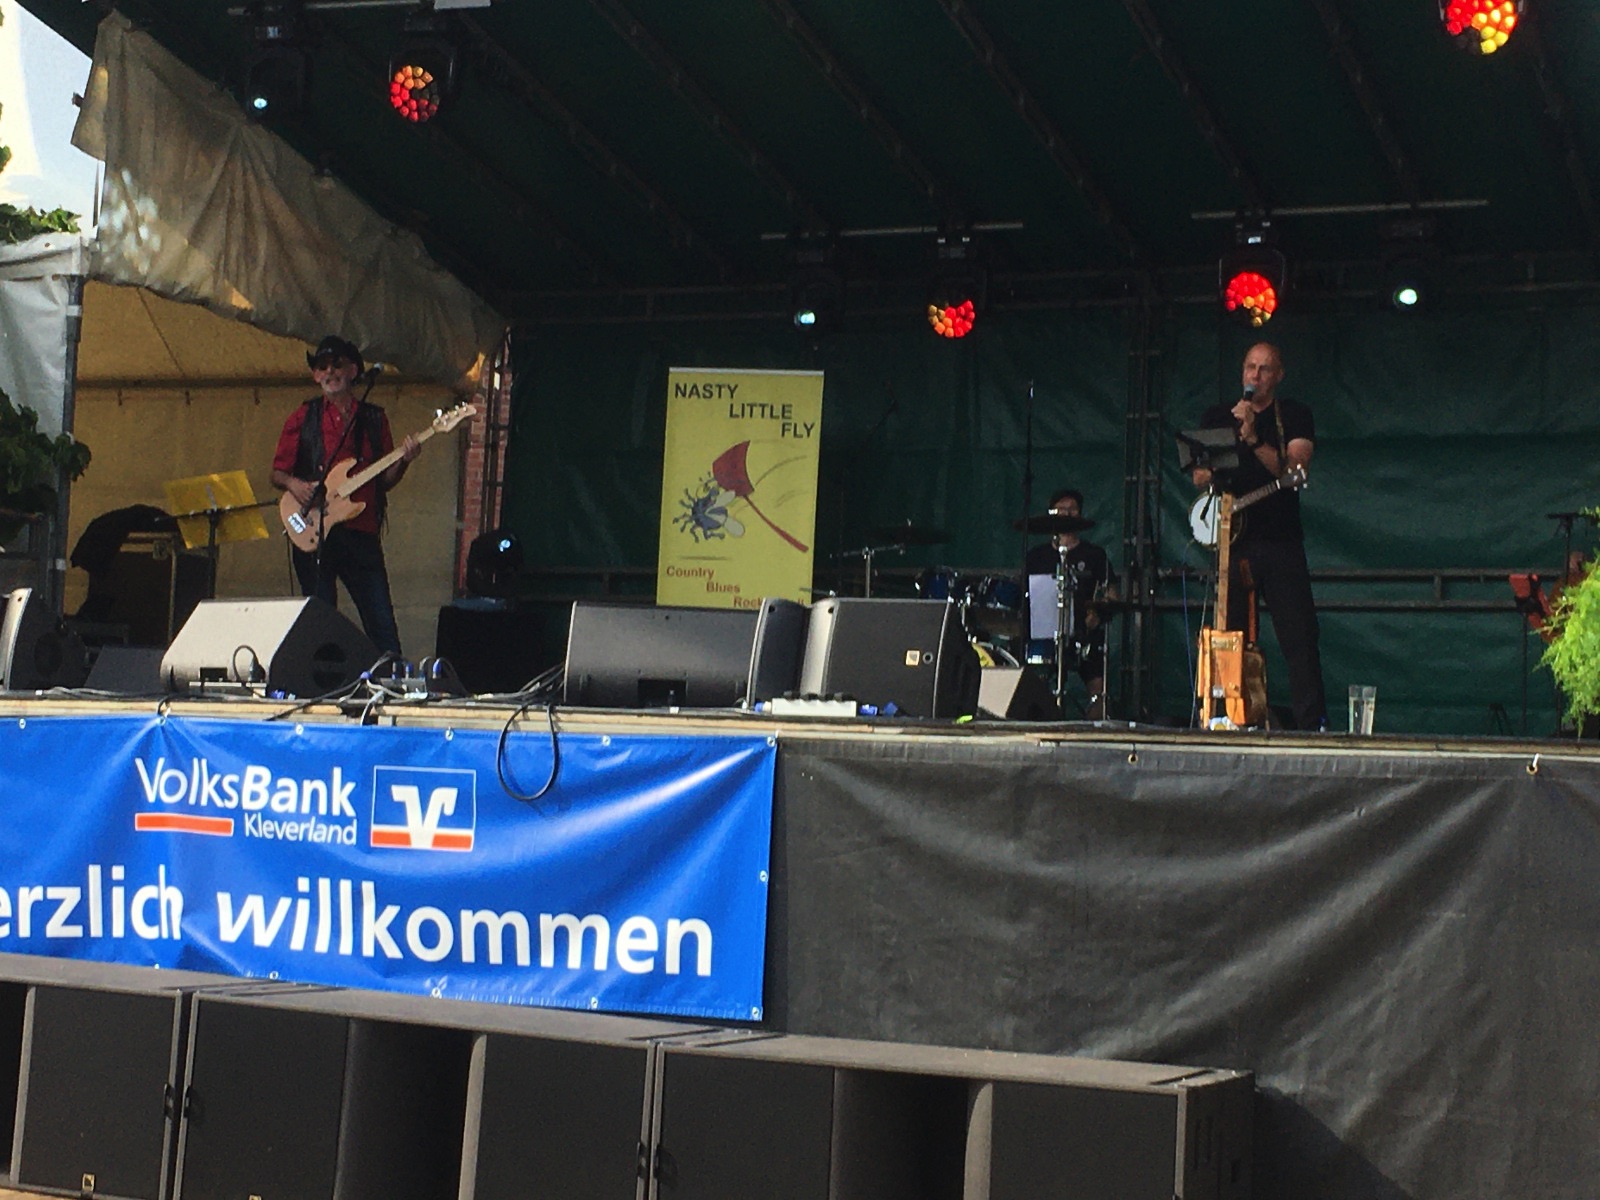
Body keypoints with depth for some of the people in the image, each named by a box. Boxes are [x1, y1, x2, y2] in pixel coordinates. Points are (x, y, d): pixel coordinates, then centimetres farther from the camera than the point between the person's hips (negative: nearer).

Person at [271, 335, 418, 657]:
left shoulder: (374, 419, 13)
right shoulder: (303, 418, 8)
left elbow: (384, 481, 14)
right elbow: (277, 473, 9)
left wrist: (402, 461, -5)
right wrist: (293, 484, -12)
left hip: (362, 533, 1)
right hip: (314, 533, -1)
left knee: (382, 623, -4)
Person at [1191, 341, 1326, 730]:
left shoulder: (1294, 415, 9)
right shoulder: (1217, 417, 15)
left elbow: (1295, 469, -6)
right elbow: (1200, 477, 7)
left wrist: (1253, 439, -17)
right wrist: (1234, 438, -9)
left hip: (1281, 542, -2)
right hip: (1232, 541, 2)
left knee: (1299, 639, -6)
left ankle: (1312, 724, -6)